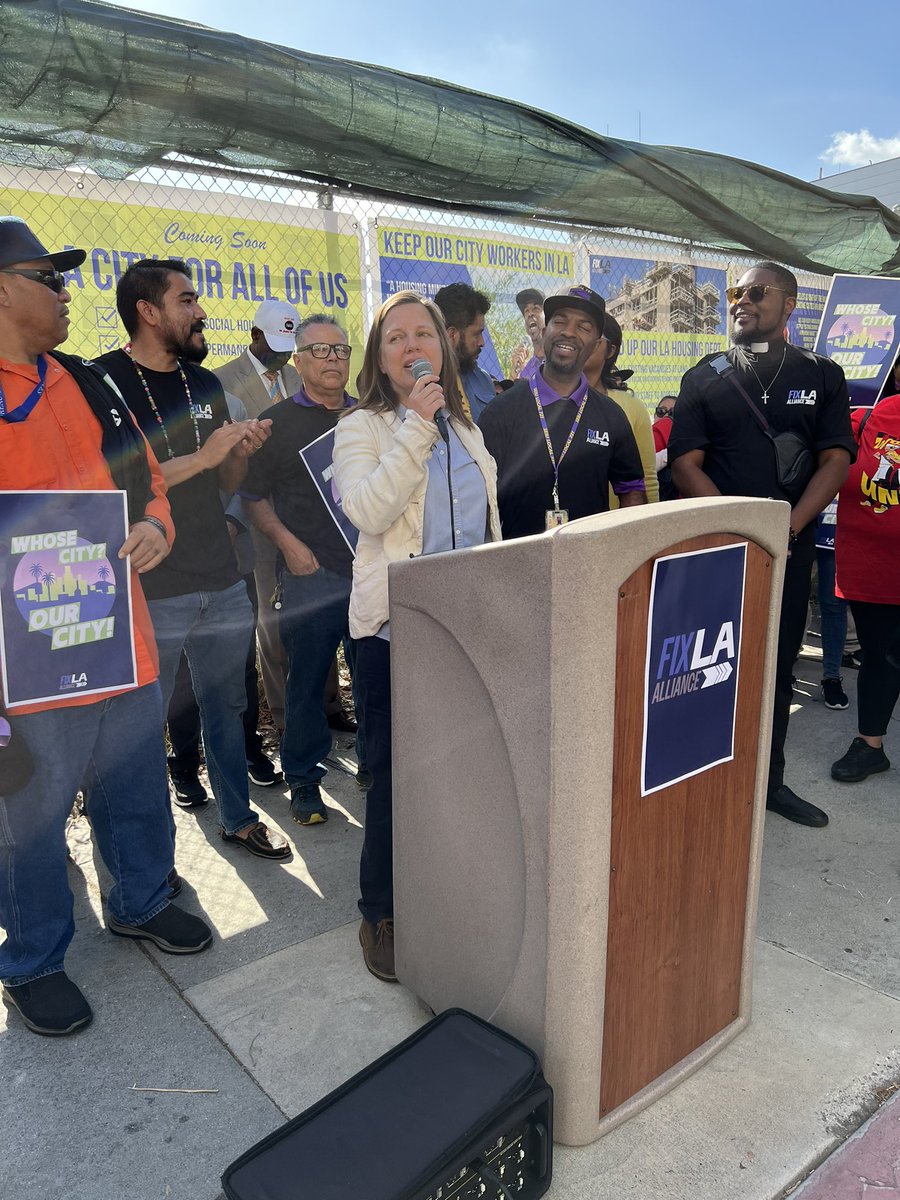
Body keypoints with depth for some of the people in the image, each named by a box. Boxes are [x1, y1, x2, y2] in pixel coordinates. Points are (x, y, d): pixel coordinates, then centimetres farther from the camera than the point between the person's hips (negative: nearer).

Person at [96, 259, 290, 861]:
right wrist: (201, 456, -20)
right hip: (150, 591, -6)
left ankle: (239, 818, 34)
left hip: (223, 581, 6)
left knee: (227, 707, 16)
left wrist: (243, 451, -4)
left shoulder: (206, 383, 12)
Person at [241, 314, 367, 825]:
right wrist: (289, 544, -9)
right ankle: (304, 778, 18)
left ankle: (374, 763, 27)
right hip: (310, 573, -3)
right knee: (307, 679, 3)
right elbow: (254, 496, 3)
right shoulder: (279, 422, 4)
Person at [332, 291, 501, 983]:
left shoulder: (465, 429, 15)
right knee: (396, 771, 2)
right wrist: (417, 426, -20)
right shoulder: (362, 428, -2)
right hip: (397, 626, -5)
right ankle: (383, 913, 20)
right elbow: (368, 513, -21)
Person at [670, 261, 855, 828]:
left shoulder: (822, 375, 8)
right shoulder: (704, 378, 5)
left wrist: (788, 528, -13)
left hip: (792, 546, 2)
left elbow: (836, 459, 1)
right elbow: (686, 464, -3)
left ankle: (769, 779, 23)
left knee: (778, 663, 10)